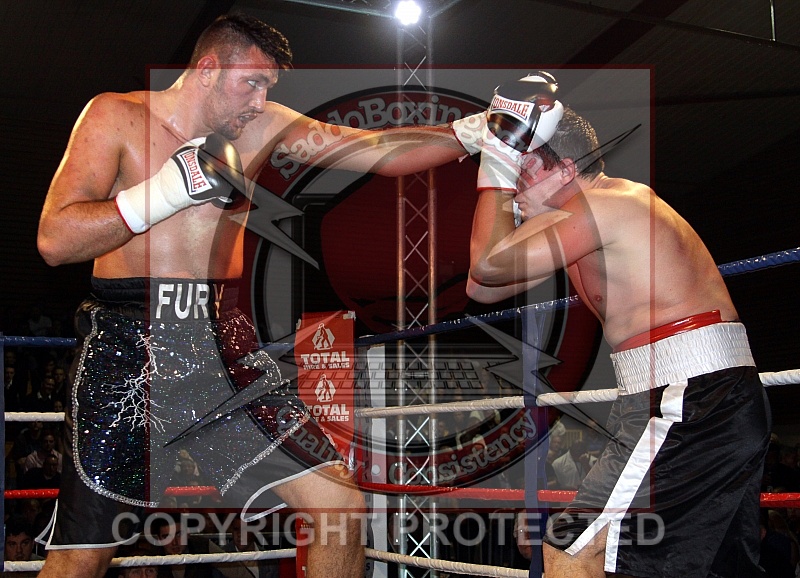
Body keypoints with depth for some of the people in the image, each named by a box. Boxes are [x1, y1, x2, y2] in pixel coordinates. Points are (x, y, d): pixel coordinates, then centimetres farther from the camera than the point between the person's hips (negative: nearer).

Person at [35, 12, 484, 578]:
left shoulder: (262, 128, 7)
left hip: (222, 339, 3)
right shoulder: (115, 117, -2)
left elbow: (382, 151, 3)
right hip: (129, 346, -3)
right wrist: (166, 190, -19)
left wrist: (474, 131, -8)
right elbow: (55, 240, -11)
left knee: (341, 504, -4)